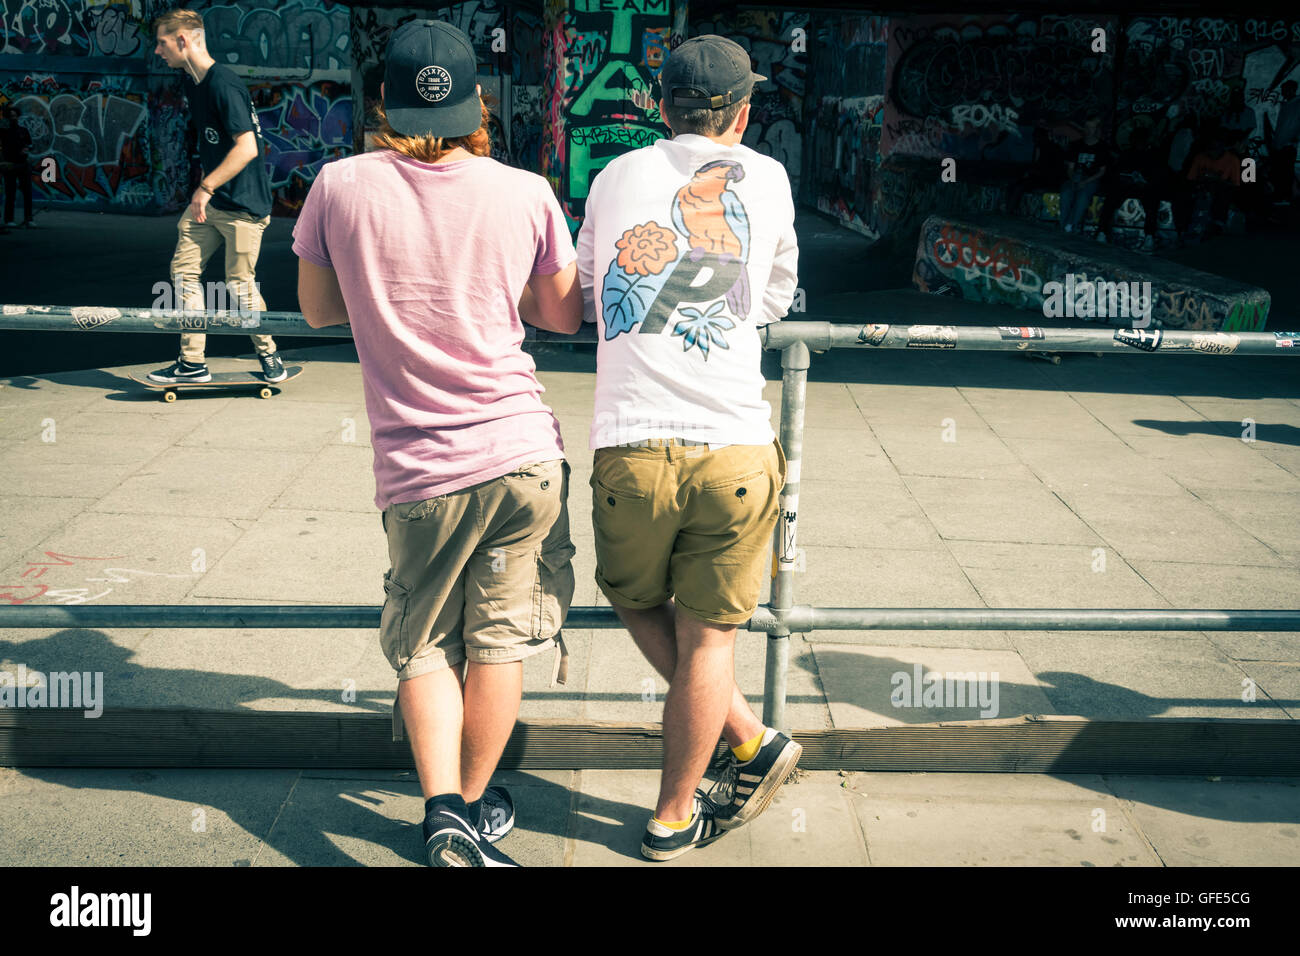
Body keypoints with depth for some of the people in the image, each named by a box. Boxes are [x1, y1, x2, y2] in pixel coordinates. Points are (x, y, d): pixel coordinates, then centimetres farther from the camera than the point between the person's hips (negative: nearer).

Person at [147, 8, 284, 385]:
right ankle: (192, 363, 9)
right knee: (183, 269, 3)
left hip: (243, 204, -9)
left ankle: (268, 354, 19)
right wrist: (203, 188, 17)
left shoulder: (223, 84, -19)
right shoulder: (192, 83, 11)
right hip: (208, 200, 9)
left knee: (239, 286, -3)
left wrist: (205, 188, -20)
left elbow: (246, 148, -25)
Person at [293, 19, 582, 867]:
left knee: (425, 645, 17)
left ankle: (442, 809, 6)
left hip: (416, 470, 0)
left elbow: (318, 309, 9)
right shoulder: (527, 194, -4)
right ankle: (475, 805, 27)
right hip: (522, 450, 0)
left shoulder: (340, 187, -4)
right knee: (500, 638, 13)